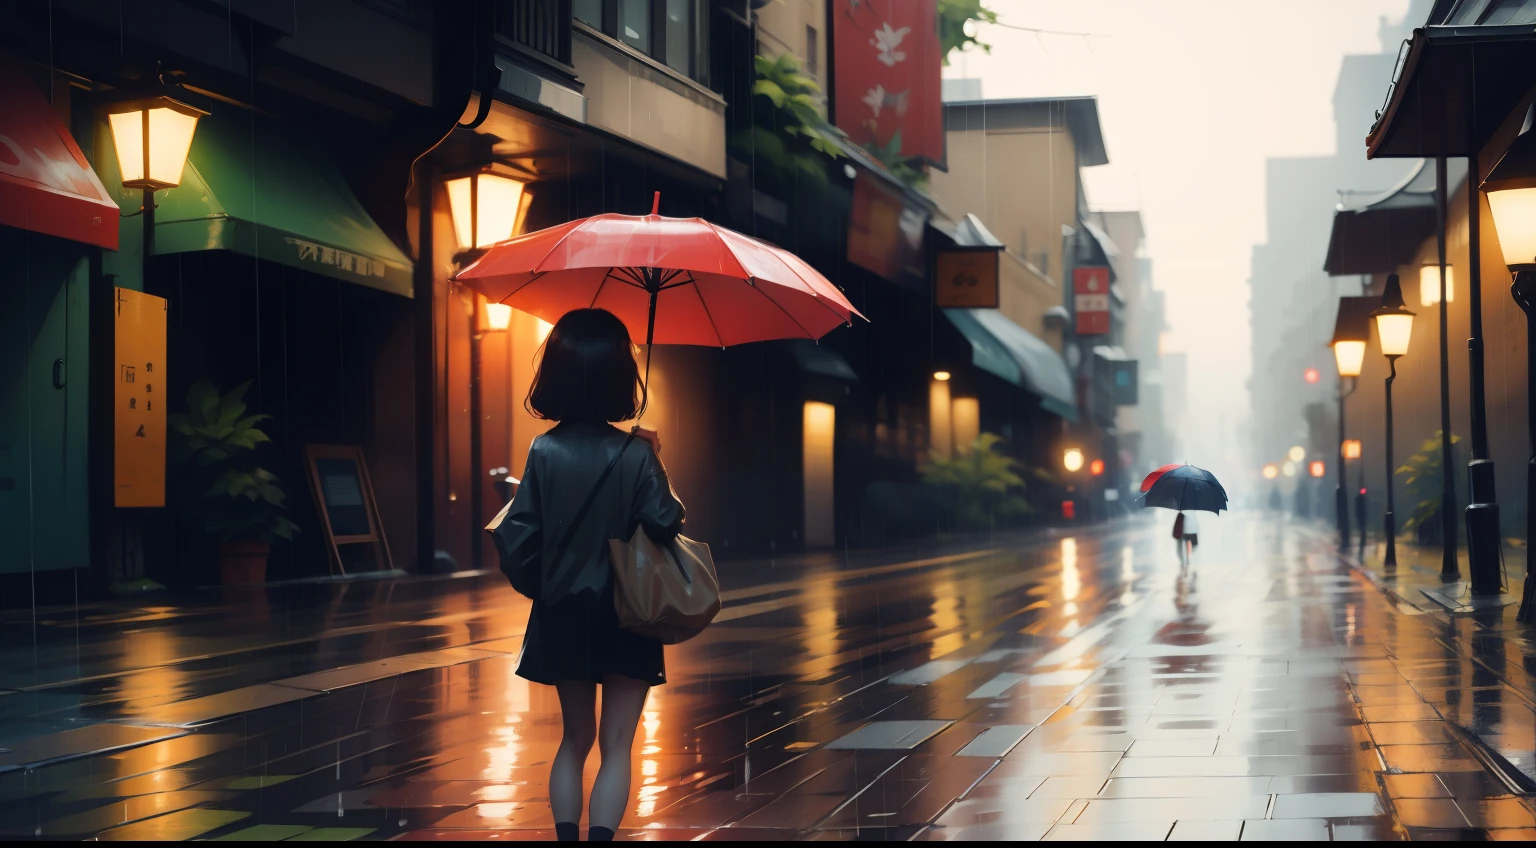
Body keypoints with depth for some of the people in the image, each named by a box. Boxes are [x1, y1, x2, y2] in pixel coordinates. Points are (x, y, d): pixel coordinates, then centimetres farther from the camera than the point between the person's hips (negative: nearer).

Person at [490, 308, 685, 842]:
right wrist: (656, 467, -1)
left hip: (564, 614, 2)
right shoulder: (635, 454, -12)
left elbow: (517, 540, -9)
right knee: (616, 746, 4)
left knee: (574, 741, 18)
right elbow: (666, 526, -14)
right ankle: (600, 835, -7)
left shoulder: (544, 452, -8)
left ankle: (566, 834, 15)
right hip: (626, 618, -2)